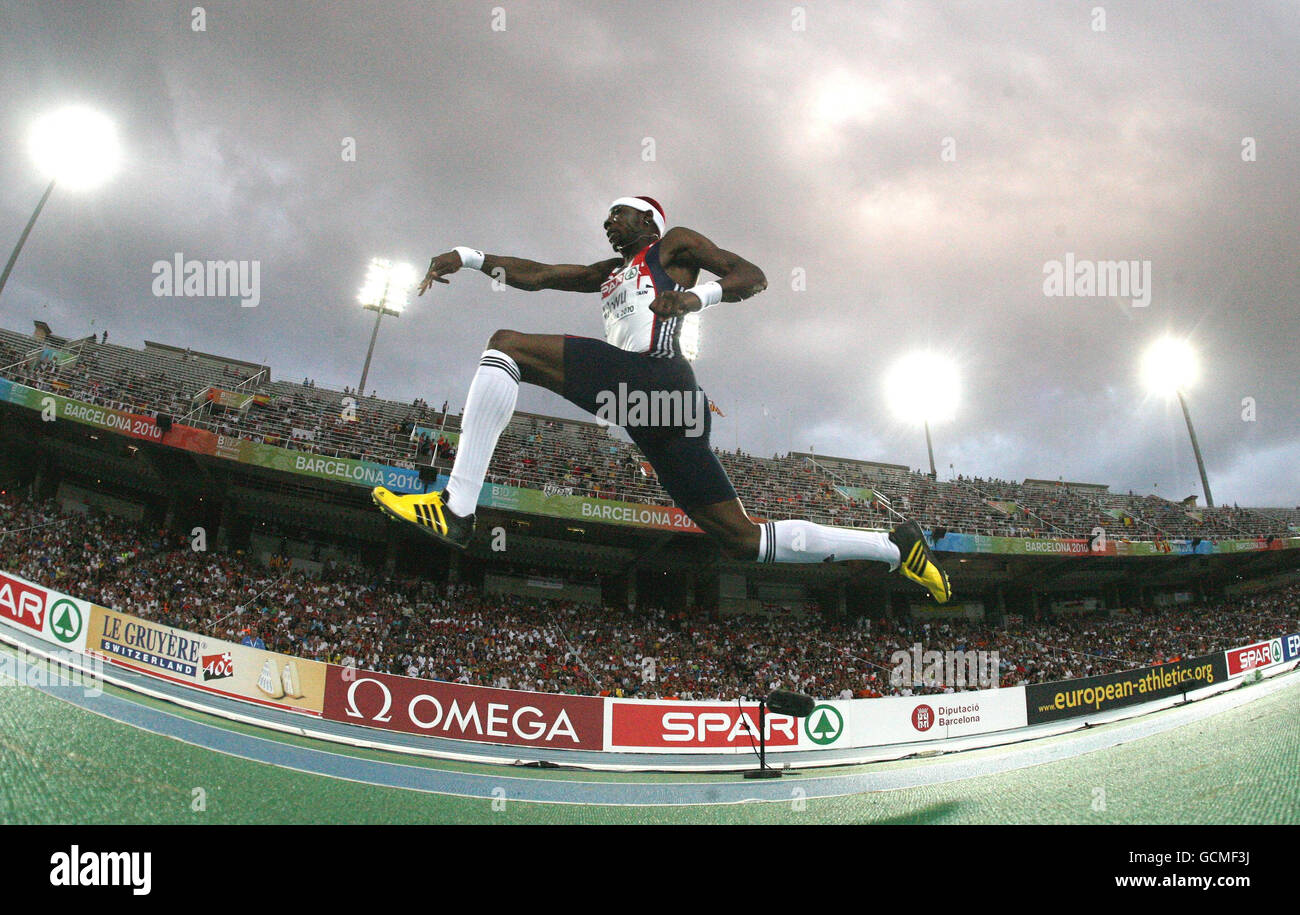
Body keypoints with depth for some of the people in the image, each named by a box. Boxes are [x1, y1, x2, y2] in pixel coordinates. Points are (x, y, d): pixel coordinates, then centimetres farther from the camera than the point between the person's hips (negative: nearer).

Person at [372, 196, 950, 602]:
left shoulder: (674, 244, 19)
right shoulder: (610, 273, 40)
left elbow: (753, 276, 7)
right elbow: (535, 275, 31)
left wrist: (698, 297, -12)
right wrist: (469, 257, 19)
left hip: (653, 374, -9)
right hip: (654, 402, 9)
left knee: (506, 347, -11)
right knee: (745, 540, 5)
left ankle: (455, 508, -24)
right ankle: (893, 546, 13)